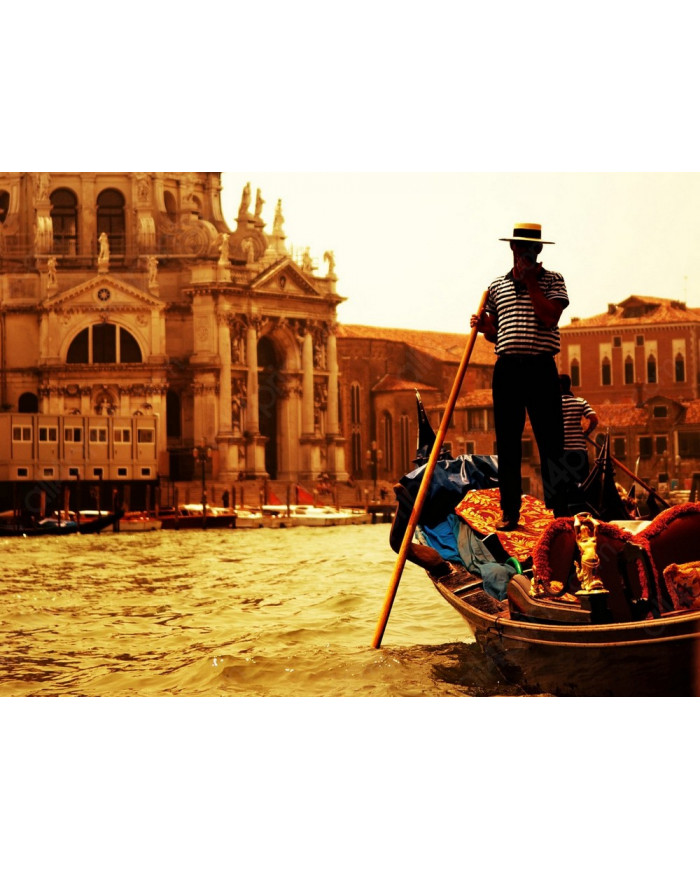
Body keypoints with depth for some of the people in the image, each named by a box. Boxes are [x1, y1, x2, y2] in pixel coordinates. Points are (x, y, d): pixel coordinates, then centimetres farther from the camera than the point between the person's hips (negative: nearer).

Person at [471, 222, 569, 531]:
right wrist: (483, 326, -2)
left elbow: (549, 318, -12)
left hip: (541, 369, -3)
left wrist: (530, 282, -8)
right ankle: (510, 512, 8)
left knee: (550, 442, -5)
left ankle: (560, 509, -4)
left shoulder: (552, 281, 6)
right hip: (507, 369, 3)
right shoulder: (497, 286, 15)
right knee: (507, 444, 3)